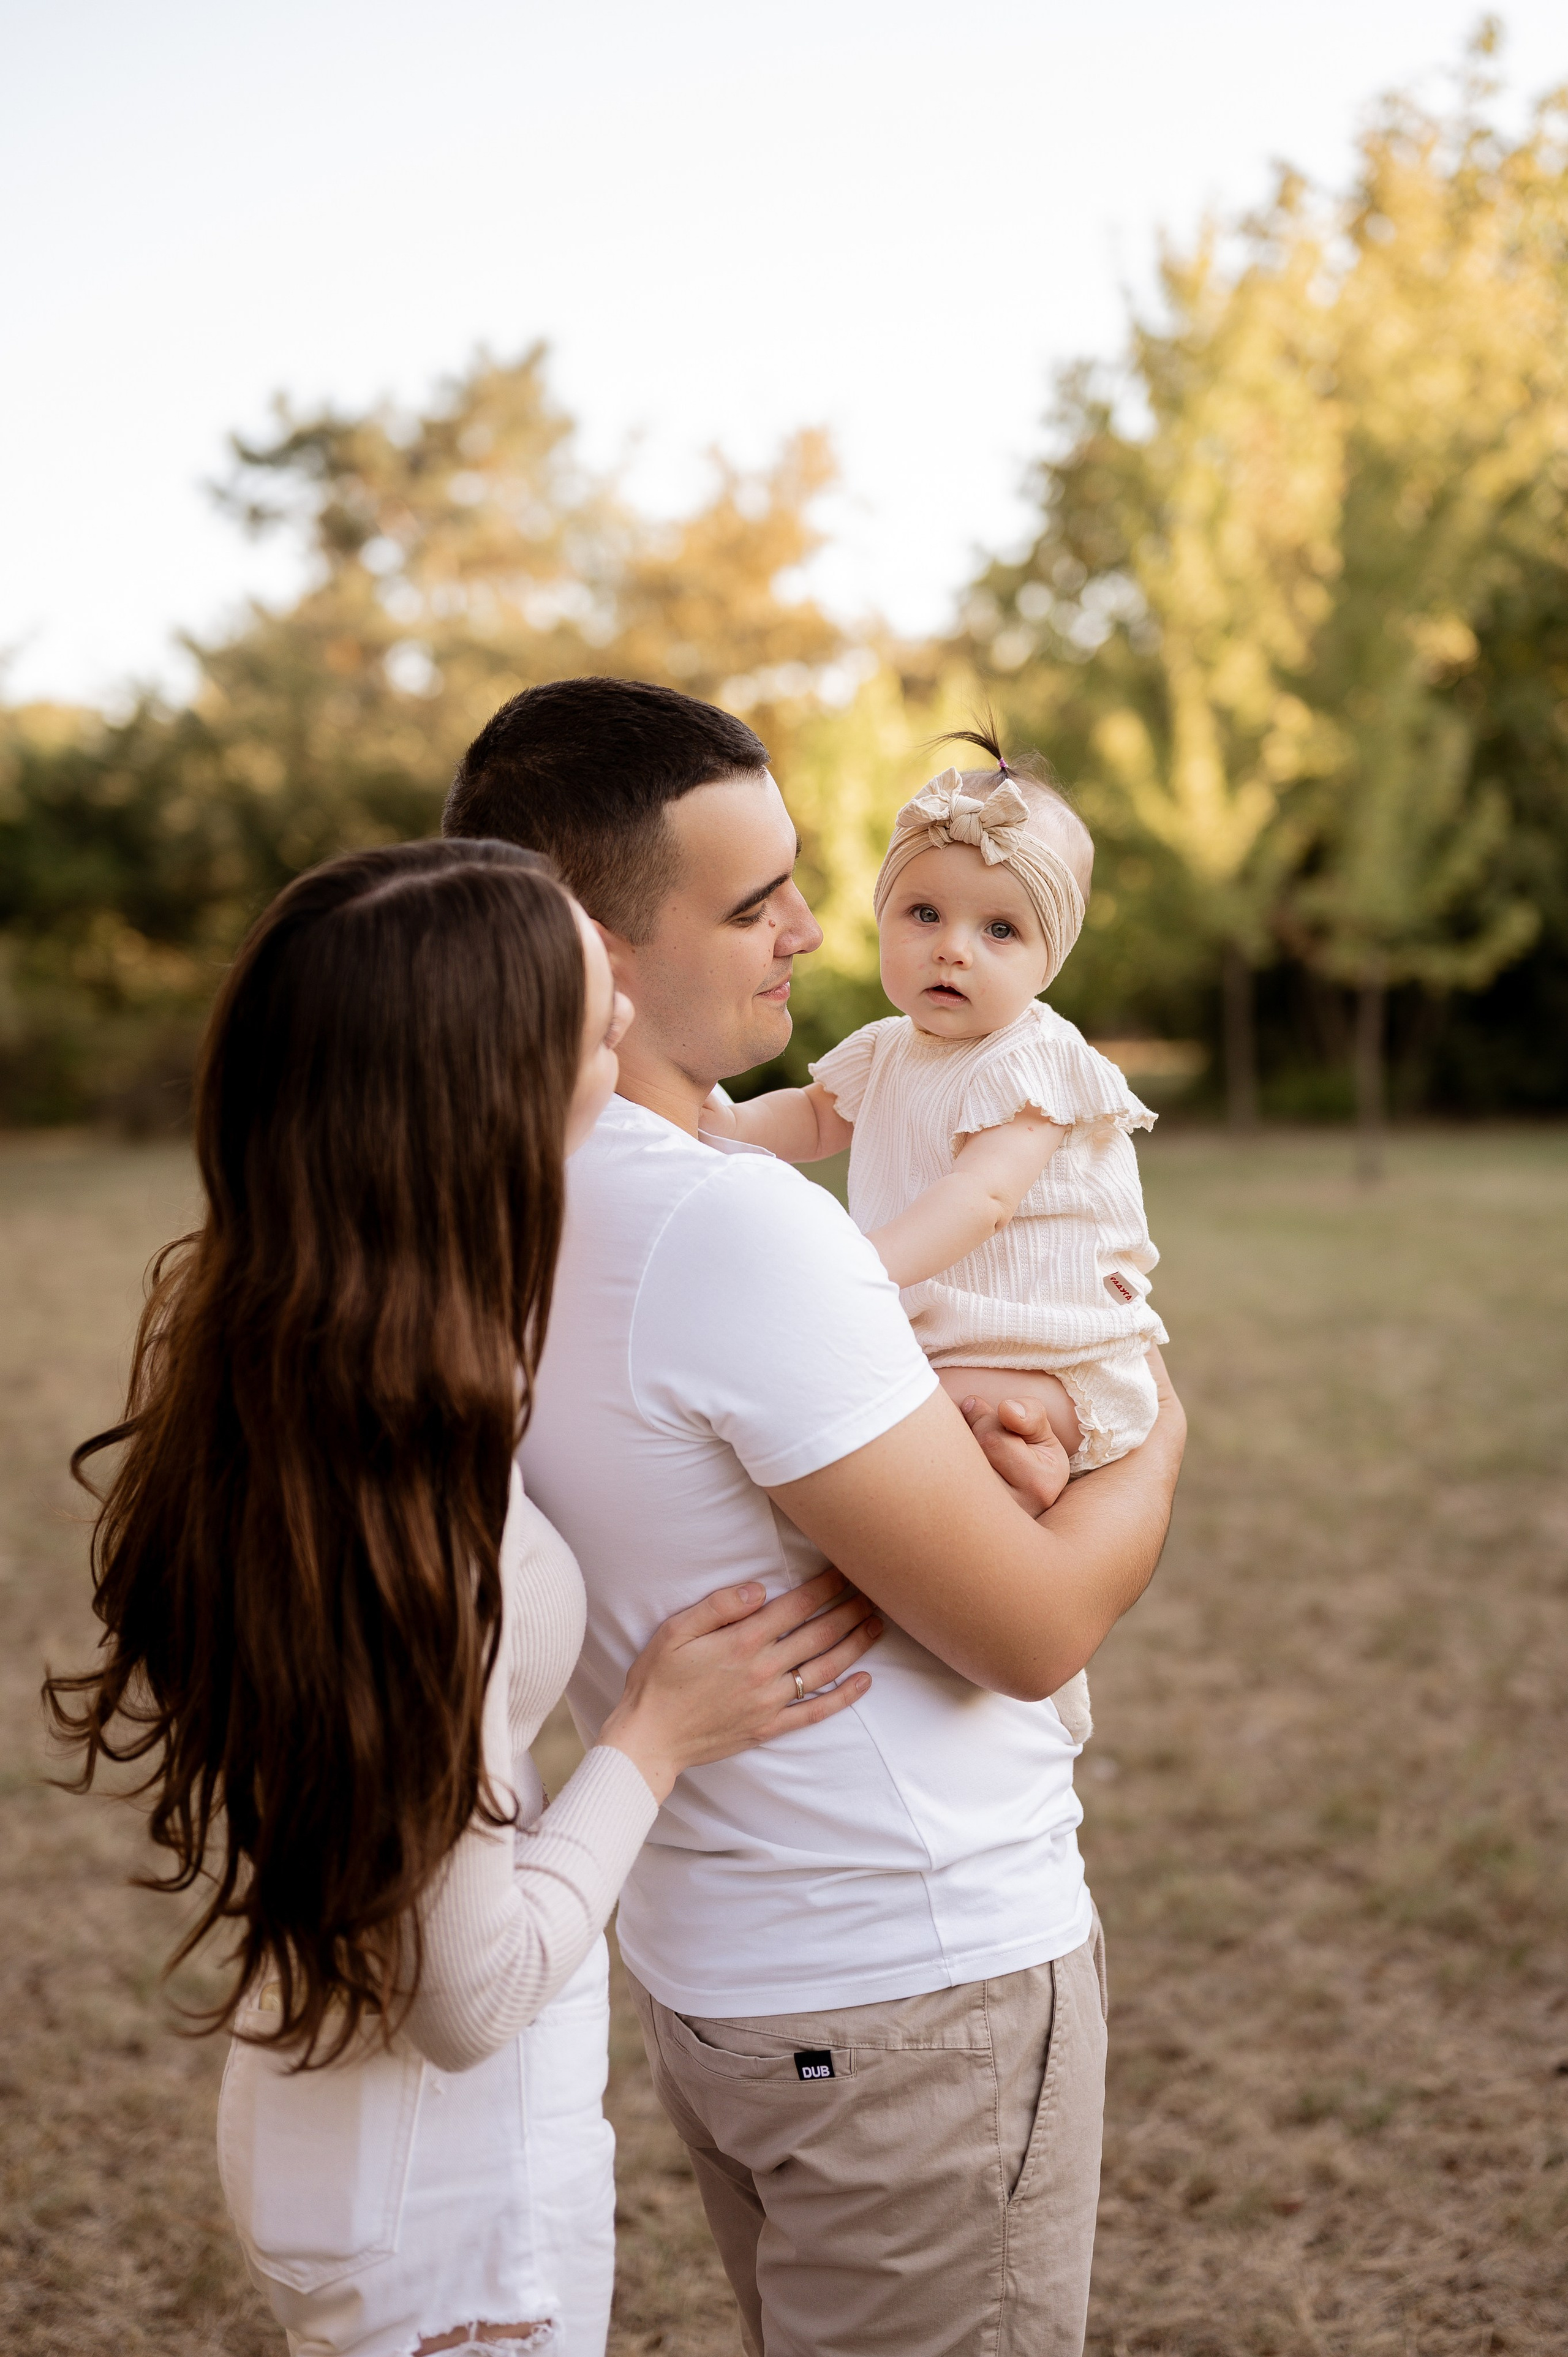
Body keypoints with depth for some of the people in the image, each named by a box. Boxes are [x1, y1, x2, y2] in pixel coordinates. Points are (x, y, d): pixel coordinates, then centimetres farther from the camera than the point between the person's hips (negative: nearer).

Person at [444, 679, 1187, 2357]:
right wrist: (1154, 1430, -2)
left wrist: (931, 1453, -7)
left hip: (704, 1965, 9)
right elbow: (1035, 1628, -21)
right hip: (919, 1981, -9)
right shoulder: (736, 1223, -27)